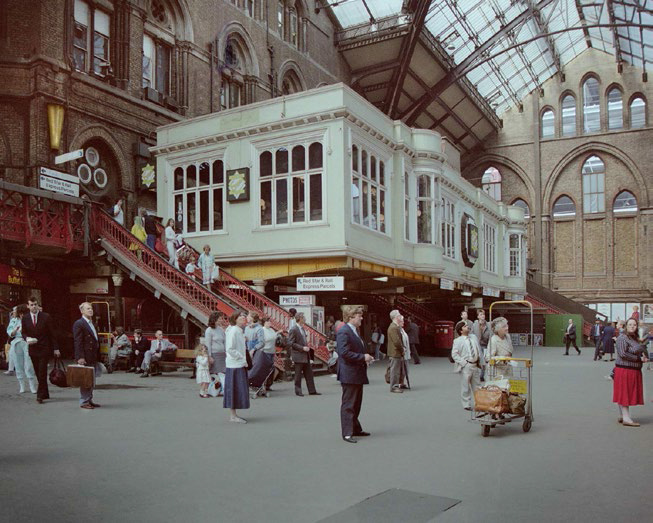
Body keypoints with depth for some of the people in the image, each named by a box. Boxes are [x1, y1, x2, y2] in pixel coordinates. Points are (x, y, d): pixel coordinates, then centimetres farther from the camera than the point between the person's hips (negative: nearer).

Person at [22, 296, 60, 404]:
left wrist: (55, 348, -2)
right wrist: (27, 339, -14)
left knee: (42, 372, -9)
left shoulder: (45, 316, -1)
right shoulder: (25, 318, 5)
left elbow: (51, 333, 1)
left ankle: (40, 395, -6)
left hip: (44, 348, -3)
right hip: (33, 349, 3)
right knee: (38, 373, 7)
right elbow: (23, 332, 11)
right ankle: (45, 394, 15)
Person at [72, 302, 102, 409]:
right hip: (85, 357, -8)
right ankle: (84, 401, 4)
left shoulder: (92, 324, 17)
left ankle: (89, 400, 21)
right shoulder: (79, 324, -9)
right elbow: (77, 342, -15)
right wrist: (80, 357, -21)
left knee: (92, 380, 13)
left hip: (93, 357, 8)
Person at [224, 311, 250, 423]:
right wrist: (242, 358, -16)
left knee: (240, 390, 12)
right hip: (234, 365, -10)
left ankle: (234, 415, 19)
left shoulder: (239, 331, 15)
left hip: (240, 364, 10)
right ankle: (233, 416, 3)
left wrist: (244, 360, 13)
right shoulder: (233, 331, -15)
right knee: (234, 389, -4)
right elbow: (230, 349, -20)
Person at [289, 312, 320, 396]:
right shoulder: (293, 330, -12)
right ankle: (298, 391, 11)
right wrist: (302, 348, -19)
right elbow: (291, 343, -16)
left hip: (305, 356, 8)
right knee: (298, 374, 1)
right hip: (298, 356, -8)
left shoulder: (303, 329, 15)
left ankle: (312, 391, 13)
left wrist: (307, 347, 10)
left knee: (309, 373, 8)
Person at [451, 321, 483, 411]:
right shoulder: (458, 341, -8)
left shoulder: (474, 337, 9)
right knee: (465, 386, 1)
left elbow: (479, 349, 17)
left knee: (477, 385, 14)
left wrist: (479, 360, 7)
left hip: (476, 365, 5)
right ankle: (466, 404, 12)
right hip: (466, 366, -5)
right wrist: (463, 363, -14)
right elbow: (454, 354, -9)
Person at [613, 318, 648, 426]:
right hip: (624, 370, -9)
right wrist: (639, 359, -16)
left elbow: (641, 351, 23)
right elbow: (623, 354, -19)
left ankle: (622, 416, 20)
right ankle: (626, 418, -2)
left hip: (635, 371, 9)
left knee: (629, 394, 12)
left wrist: (643, 357, 0)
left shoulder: (636, 338, 15)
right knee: (624, 394, -4)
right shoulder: (622, 338, -11)